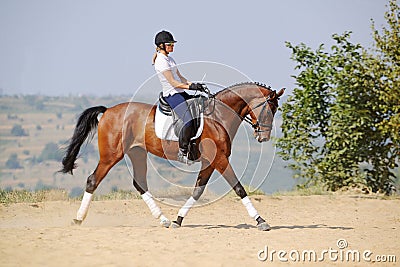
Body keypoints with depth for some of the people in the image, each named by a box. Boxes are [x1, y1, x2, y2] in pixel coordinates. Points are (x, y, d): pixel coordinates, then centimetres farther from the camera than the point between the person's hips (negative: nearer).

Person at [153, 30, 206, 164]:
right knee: (188, 120, -24)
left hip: (181, 93, 10)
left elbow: (180, 77, 19)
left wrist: (193, 84, 7)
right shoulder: (161, 61, -15)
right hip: (172, 95, -10)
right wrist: (190, 87, -21)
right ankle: (182, 152, -15)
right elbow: (173, 83, -18)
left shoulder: (169, 59, 16)